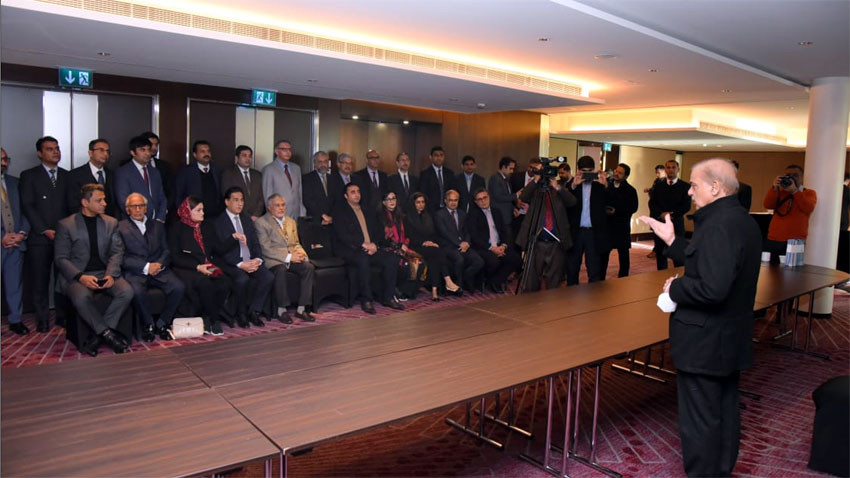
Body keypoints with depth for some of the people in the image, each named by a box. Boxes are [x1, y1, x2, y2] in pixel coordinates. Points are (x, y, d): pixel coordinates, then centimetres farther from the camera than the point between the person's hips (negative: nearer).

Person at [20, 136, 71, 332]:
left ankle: (63, 316, 10)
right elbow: (27, 206, -1)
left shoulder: (66, 176, 15)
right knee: (40, 280, 1)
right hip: (40, 238, -2)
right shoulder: (29, 175, 6)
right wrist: (44, 230, -10)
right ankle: (42, 319, 10)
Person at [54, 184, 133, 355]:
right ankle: (108, 335, -22)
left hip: (104, 273, 3)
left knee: (127, 291, -27)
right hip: (76, 275, -3)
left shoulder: (111, 223, 13)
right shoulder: (65, 225, 3)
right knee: (82, 297, -36)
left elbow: (117, 252, 6)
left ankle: (98, 338, -21)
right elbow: (61, 259, -2)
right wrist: (81, 277, -20)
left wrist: (110, 275, -14)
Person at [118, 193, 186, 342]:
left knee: (179, 287, -24)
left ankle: (161, 324, -5)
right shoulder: (120, 227, 6)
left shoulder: (158, 226, 21)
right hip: (135, 272, -3)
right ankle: (148, 325, -8)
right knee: (137, 291, -35)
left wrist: (160, 264, -7)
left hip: (158, 269, 3)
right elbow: (121, 257, -3)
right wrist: (146, 267, -14)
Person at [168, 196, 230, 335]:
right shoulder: (177, 228, 4)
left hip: (209, 268, 4)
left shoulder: (208, 226, 18)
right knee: (205, 283, -35)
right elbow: (174, 257, -4)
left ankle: (207, 319, -14)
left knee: (224, 282, -27)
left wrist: (215, 265, -6)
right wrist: (197, 267, -15)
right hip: (186, 270, -4)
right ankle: (214, 319, -16)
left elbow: (216, 251, 16)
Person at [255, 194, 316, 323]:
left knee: (309, 267, -23)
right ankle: (281, 310, -24)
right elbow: (266, 249, -10)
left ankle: (301, 309, -19)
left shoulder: (291, 221, 21)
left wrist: (300, 252, -4)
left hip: (293, 258, 6)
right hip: (273, 260, -5)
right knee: (281, 270, -37)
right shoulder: (261, 223, -1)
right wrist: (288, 257, -18)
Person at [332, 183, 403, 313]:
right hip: (349, 250, -6)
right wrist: (363, 244, -18)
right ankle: (366, 300, -25)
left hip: (370, 248, 6)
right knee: (363, 260, -37)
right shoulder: (340, 211, 2)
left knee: (392, 259, -17)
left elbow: (376, 233, 18)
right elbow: (342, 235, -10)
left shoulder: (367, 212, 22)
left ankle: (387, 297, -7)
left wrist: (373, 245, -5)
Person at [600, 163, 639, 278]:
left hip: (622, 226, -2)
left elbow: (633, 208, -8)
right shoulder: (607, 186, 6)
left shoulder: (630, 190, -2)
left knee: (623, 255, 7)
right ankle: (600, 280, 12)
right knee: (603, 254, 4)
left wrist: (616, 211, -18)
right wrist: (604, 210, -12)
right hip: (607, 225, 2)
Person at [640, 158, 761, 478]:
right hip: (732, 340, 10)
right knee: (725, 412, 22)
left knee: (700, 421, 4)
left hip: (704, 343, -10)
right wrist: (672, 241, 11)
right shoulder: (743, 220, 7)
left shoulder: (718, 226, -25)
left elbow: (712, 289, -33)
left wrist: (675, 288, -16)